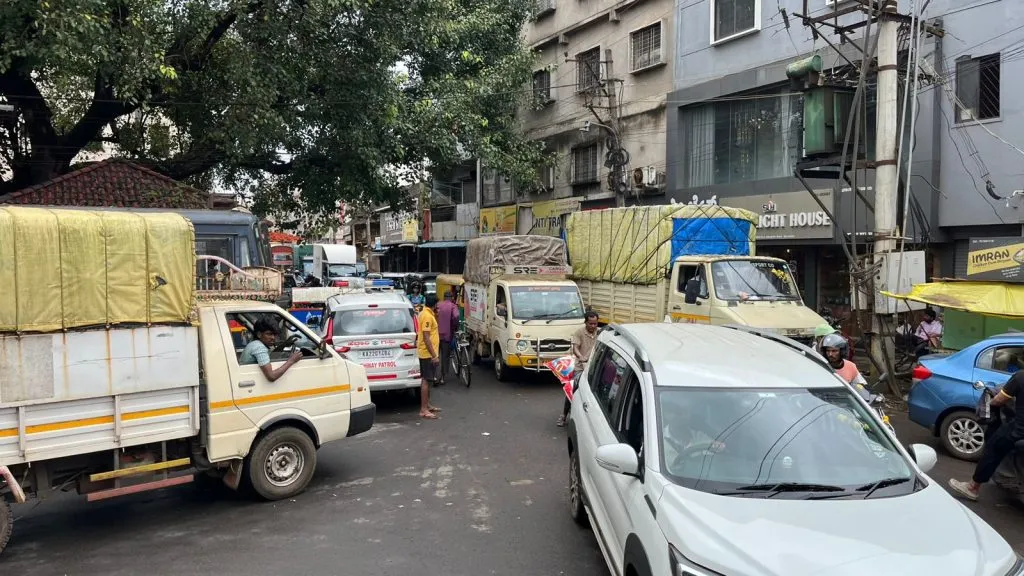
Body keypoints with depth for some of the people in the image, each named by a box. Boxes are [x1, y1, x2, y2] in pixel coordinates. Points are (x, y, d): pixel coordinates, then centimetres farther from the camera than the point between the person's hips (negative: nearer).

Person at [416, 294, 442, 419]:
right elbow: (426, 337, -23)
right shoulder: (427, 316, -19)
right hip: (428, 353, -10)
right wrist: (434, 355, -24)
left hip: (426, 353, 10)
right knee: (426, 380, -8)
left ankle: (427, 405, 25)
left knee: (426, 380, 16)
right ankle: (423, 410, -7)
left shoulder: (425, 313, 13)